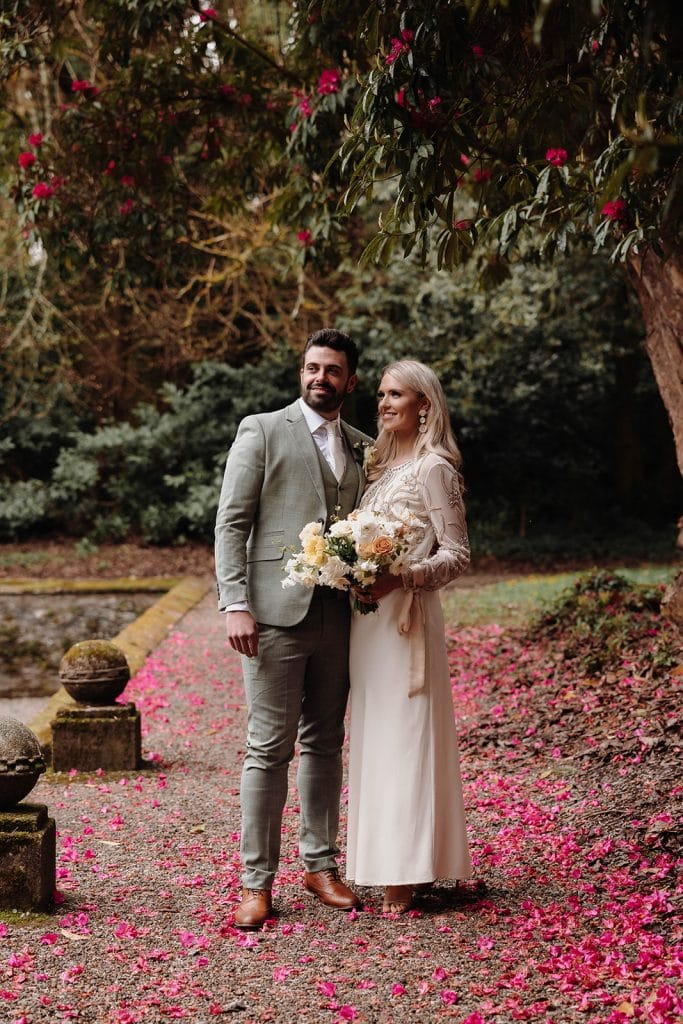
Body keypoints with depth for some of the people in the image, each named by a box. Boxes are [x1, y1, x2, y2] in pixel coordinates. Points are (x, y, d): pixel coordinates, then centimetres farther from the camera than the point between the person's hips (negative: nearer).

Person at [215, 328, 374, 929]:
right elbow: (231, 522, -3)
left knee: (325, 745, 11)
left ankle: (320, 864, 23)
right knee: (270, 749, -3)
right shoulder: (262, 430, 2)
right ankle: (256, 882, 4)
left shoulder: (363, 450, 16)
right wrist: (235, 605, -12)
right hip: (278, 611, -4)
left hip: (339, 615, 5)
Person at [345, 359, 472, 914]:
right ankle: (387, 869, 17)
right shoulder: (382, 465, 16)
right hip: (369, 617, 9)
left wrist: (402, 577, -24)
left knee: (403, 740, -6)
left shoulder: (434, 467, -8)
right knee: (375, 741, 10)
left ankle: (406, 879, 0)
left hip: (406, 618, -9)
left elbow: (457, 554, -12)